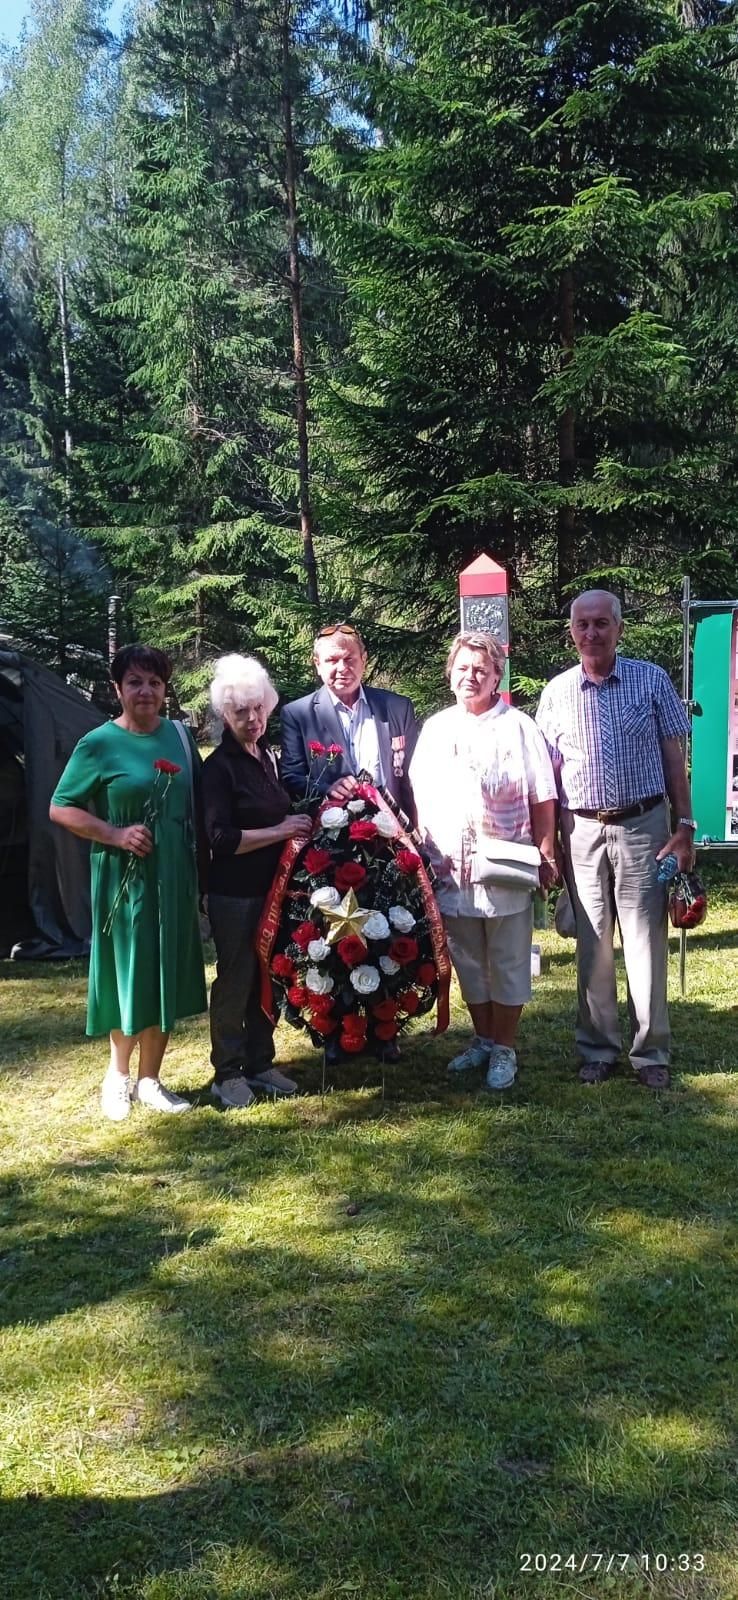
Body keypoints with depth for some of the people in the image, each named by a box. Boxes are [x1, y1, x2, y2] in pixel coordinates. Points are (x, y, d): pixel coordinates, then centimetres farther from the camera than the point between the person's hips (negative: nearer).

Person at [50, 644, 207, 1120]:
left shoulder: (179, 735, 6)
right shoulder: (99, 745, -7)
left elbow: (198, 800, 16)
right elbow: (61, 809, -7)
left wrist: (198, 863, 5)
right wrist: (116, 834, -18)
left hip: (175, 879, 4)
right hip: (126, 879, -4)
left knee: (166, 980, 10)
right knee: (130, 977, 5)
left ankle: (149, 1080, 25)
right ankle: (118, 1074, 27)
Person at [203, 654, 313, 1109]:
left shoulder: (268, 756, 11)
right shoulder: (219, 766, -11)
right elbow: (222, 838, -17)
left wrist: (302, 825, 6)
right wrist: (280, 832, -16)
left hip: (273, 887, 7)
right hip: (234, 894, -7)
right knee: (235, 980, 3)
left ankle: (260, 1063, 26)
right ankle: (228, 1073, 16)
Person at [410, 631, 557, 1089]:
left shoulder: (518, 727, -2)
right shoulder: (435, 728, 10)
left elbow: (543, 798, -4)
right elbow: (419, 795, 13)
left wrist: (546, 853, -9)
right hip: (450, 869, 4)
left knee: (508, 964, 5)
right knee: (468, 962, 14)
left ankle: (504, 1048, 17)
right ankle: (482, 1039, 29)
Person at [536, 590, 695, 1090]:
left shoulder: (652, 680, 1)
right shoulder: (556, 692, 5)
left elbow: (673, 758, 2)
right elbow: (549, 771, 8)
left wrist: (685, 826, -3)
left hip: (643, 826, -1)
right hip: (582, 830, 2)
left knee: (647, 944, 3)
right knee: (592, 946, 9)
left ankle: (651, 1052, 16)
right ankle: (598, 1048, 22)